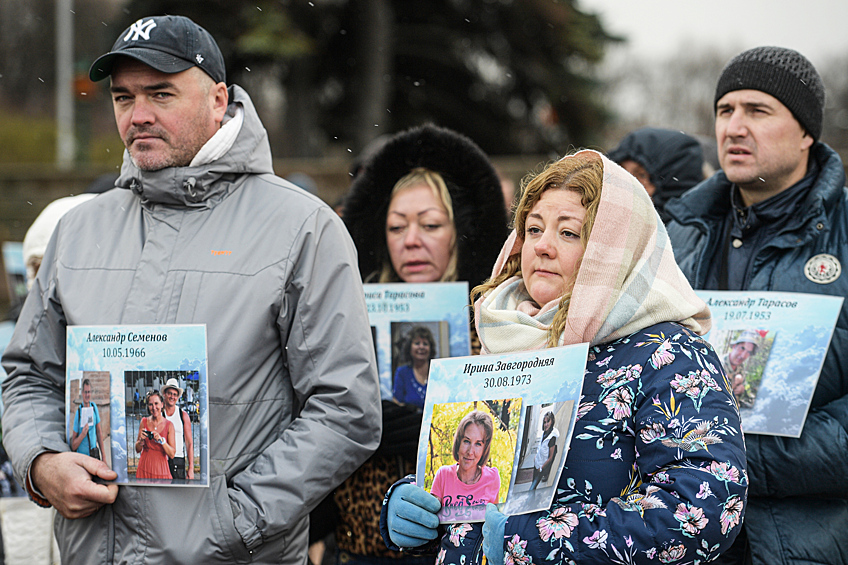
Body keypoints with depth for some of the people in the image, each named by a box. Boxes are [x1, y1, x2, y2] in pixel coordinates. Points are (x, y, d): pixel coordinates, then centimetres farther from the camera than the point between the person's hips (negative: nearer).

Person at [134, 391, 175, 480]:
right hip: (145, 468, 2)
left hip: (161, 469, -2)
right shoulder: (144, 422, 3)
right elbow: (137, 450, 8)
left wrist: (162, 440, -20)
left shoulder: (169, 425, -3)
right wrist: (141, 440, -12)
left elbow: (172, 454, -7)